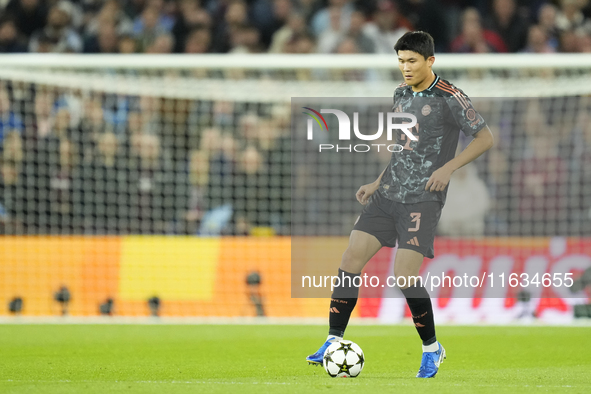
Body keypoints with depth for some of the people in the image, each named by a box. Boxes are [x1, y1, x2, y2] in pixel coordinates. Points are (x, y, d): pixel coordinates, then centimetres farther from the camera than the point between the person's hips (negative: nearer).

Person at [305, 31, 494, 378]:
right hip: (389, 194, 7)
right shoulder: (401, 94, 13)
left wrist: (449, 167, -17)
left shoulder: (449, 98, -9)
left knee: (405, 277, -14)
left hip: (423, 201, -7)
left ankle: (432, 349, 8)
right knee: (351, 259, -4)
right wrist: (378, 184, 16)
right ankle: (334, 342, 3)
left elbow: (485, 138, -7)